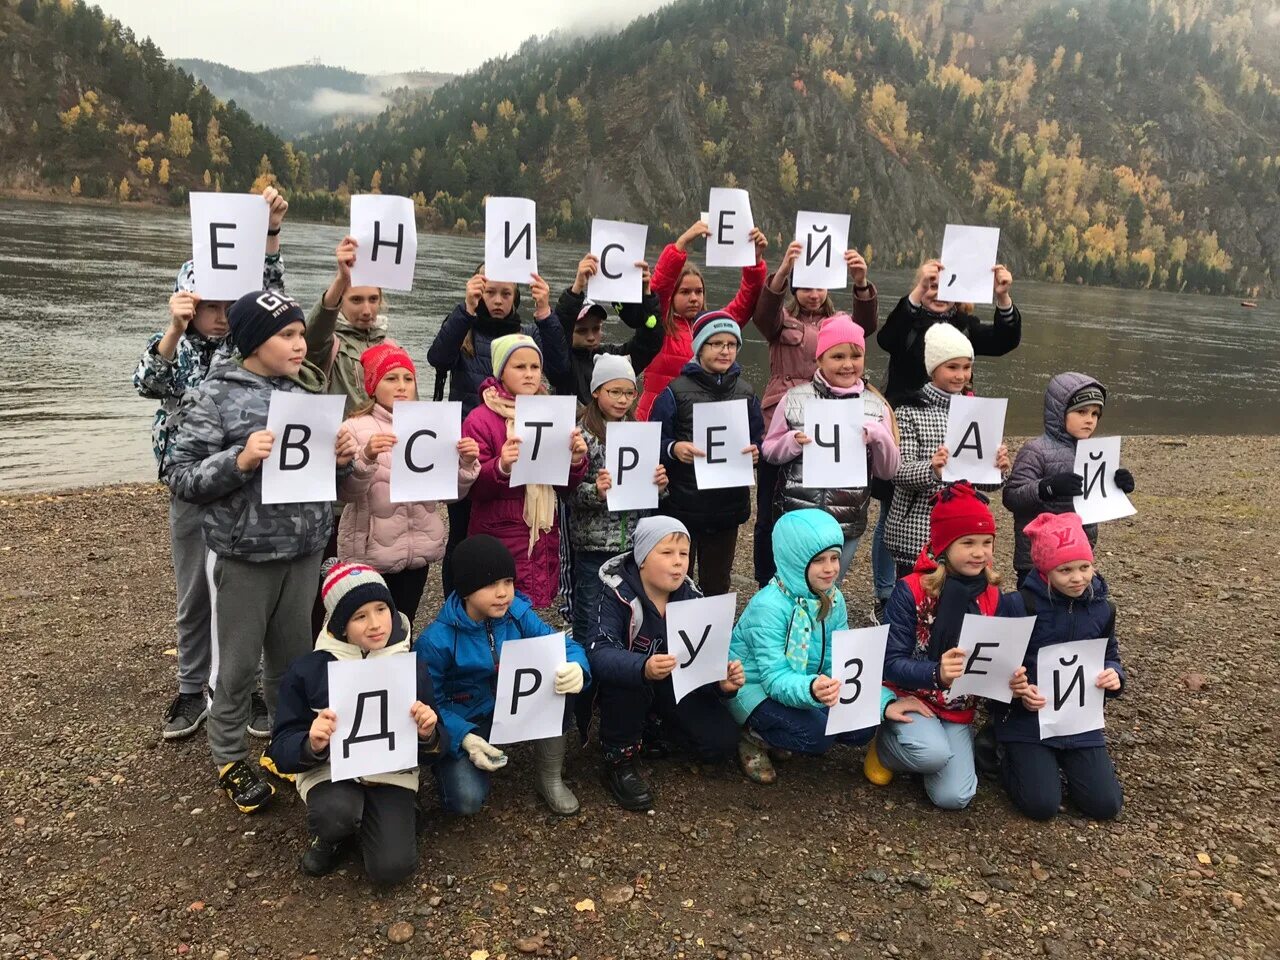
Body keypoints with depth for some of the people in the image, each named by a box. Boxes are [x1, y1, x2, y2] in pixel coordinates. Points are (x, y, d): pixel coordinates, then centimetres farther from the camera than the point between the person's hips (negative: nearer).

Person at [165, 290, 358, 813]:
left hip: (305, 549, 5)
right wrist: (240, 460, -26)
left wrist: (342, 457, -7)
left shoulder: (307, 388, 5)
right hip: (246, 555, -4)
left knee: (293, 657, 18)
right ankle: (230, 761, 29)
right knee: (239, 665, 10)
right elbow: (180, 476, -11)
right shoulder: (215, 396, -11)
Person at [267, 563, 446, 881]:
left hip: (392, 773, 1)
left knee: (392, 866, -20)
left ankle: (371, 819, 14)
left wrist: (428, 735, -21)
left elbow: (430, 751, 4)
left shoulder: (413, 667, -2)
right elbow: (282, 750, -4)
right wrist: (311, 745, -27)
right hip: (330, 770, -1)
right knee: (335, 814, -34)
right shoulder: (307, 670, -6)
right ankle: (330, 836, 4)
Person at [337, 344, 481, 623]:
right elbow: (345, 493, -13)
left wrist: (466, 463, -12)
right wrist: (366, 458, -29)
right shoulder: (357, 427, -5)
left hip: (419, 548, 4)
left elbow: (452, 492, 6)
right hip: (371, 551, -4)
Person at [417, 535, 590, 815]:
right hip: (465, 724, -3)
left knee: (561, 683, -26)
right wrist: (464, 738, -32)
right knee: (466, 800, -27)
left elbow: (563, 645, -13)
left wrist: (576, 667, -38)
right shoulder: (437, 641, -23)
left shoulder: (517, 612, -12)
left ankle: (550, 778, -6)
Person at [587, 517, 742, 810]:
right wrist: (643, 668, -58)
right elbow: (599, 653, -38)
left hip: (675, 685, 4)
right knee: (625, 678, -38)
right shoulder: (617, 595, -24)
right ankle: (619, 759, -15)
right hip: (628, 685, -3)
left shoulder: (691, 597, -10)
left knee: (722, 742, -13)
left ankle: (657, 729, 15)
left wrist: (722, 681, -38)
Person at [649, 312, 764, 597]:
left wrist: (755, 452, -11)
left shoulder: (745, 392, 9)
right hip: (683, 506, -4)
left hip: (728, 507, 4)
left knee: (717, 585, 15)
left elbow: (759, 441, 11)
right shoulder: (676, 391, -5)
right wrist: (673, 449, -27)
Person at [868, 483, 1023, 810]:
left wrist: (1012, 679, -22)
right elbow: (892, 663, -19)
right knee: (934, 753, -34)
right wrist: (937, 673, -39)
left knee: (954, 797, -13)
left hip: (958, 709, 4)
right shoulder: (910, 591, -17)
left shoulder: (995, 599, -2)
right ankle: (884, 748, 1)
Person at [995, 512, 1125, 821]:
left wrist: (1114, 674, -10)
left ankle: (1071, 761, 26)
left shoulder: (1102, 608, -1)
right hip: (1027, 718, -4)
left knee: (1105, 805, -4)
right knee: (1042, 805, -13)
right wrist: (1018, 691, -27)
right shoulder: (1020, 606, -16)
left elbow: (1109, 656, 13)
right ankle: (1008, 755, 17)